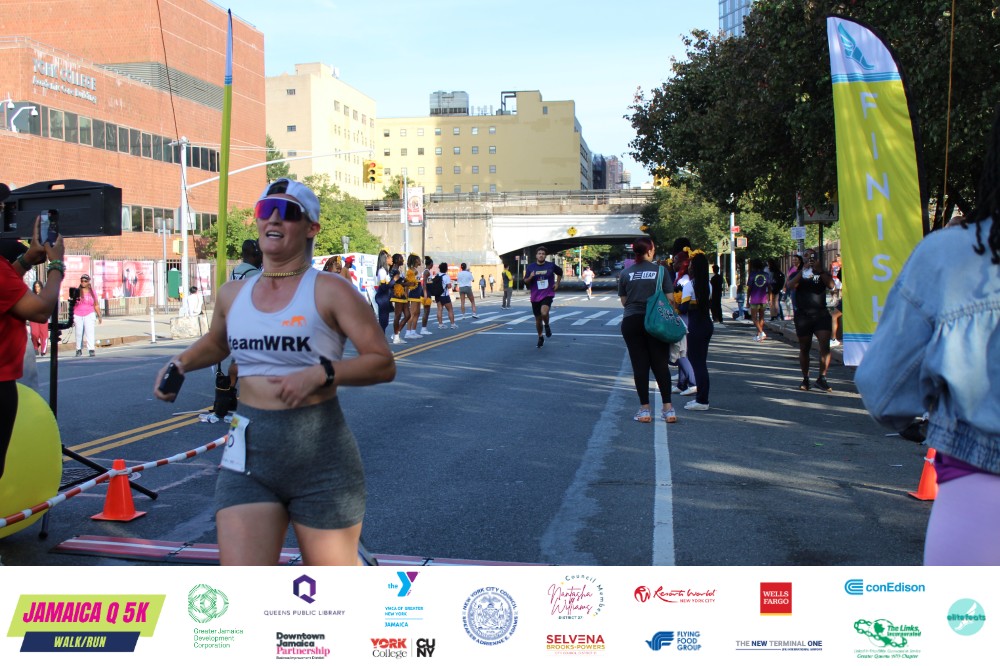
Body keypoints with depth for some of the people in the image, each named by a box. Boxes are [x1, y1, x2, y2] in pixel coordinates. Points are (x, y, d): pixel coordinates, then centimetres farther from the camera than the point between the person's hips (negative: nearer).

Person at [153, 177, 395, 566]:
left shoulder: (329, 291, -6)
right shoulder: (232, 294, 10)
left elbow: (383, 363, -8)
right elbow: (216, 343, 32)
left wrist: (321, 373, -21)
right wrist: (181, 364, 12)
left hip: (320, 459, -4)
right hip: (248, 459, 4)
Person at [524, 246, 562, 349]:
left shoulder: (551, 265, -2)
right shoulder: (530, 267, 0)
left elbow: (560, 273, 17)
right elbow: (525, 282, 3)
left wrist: (557, 283, 6)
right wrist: (530, 277, -17)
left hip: (547, 295, -2)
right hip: (535, 296, 2)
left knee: (544, 313, -29)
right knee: (538, 319, 11)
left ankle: (547, 326, 4)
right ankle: (540, 338, 33)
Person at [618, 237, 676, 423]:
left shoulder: (626, 273, 2)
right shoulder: (660, 271, -4)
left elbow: (623, 301, 6)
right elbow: (670, 299, -4)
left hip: (631, 322, 1)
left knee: (639, 365, 4)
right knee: (661, 364, 6)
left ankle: (644, 410, 5)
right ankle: (668, 409, 5)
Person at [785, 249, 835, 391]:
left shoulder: (823, 273, 12)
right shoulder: (799, 274, 11)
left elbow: (831, 285, -8)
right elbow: (790, 285, -11)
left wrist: (820, 271, -18)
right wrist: (803, 270, -19)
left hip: (821, 313, 0)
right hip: (803, 314, 0)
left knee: (825, 345, -14)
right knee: (804, 349, 6)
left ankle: (822, 378, -10)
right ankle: (805, 379, 16)